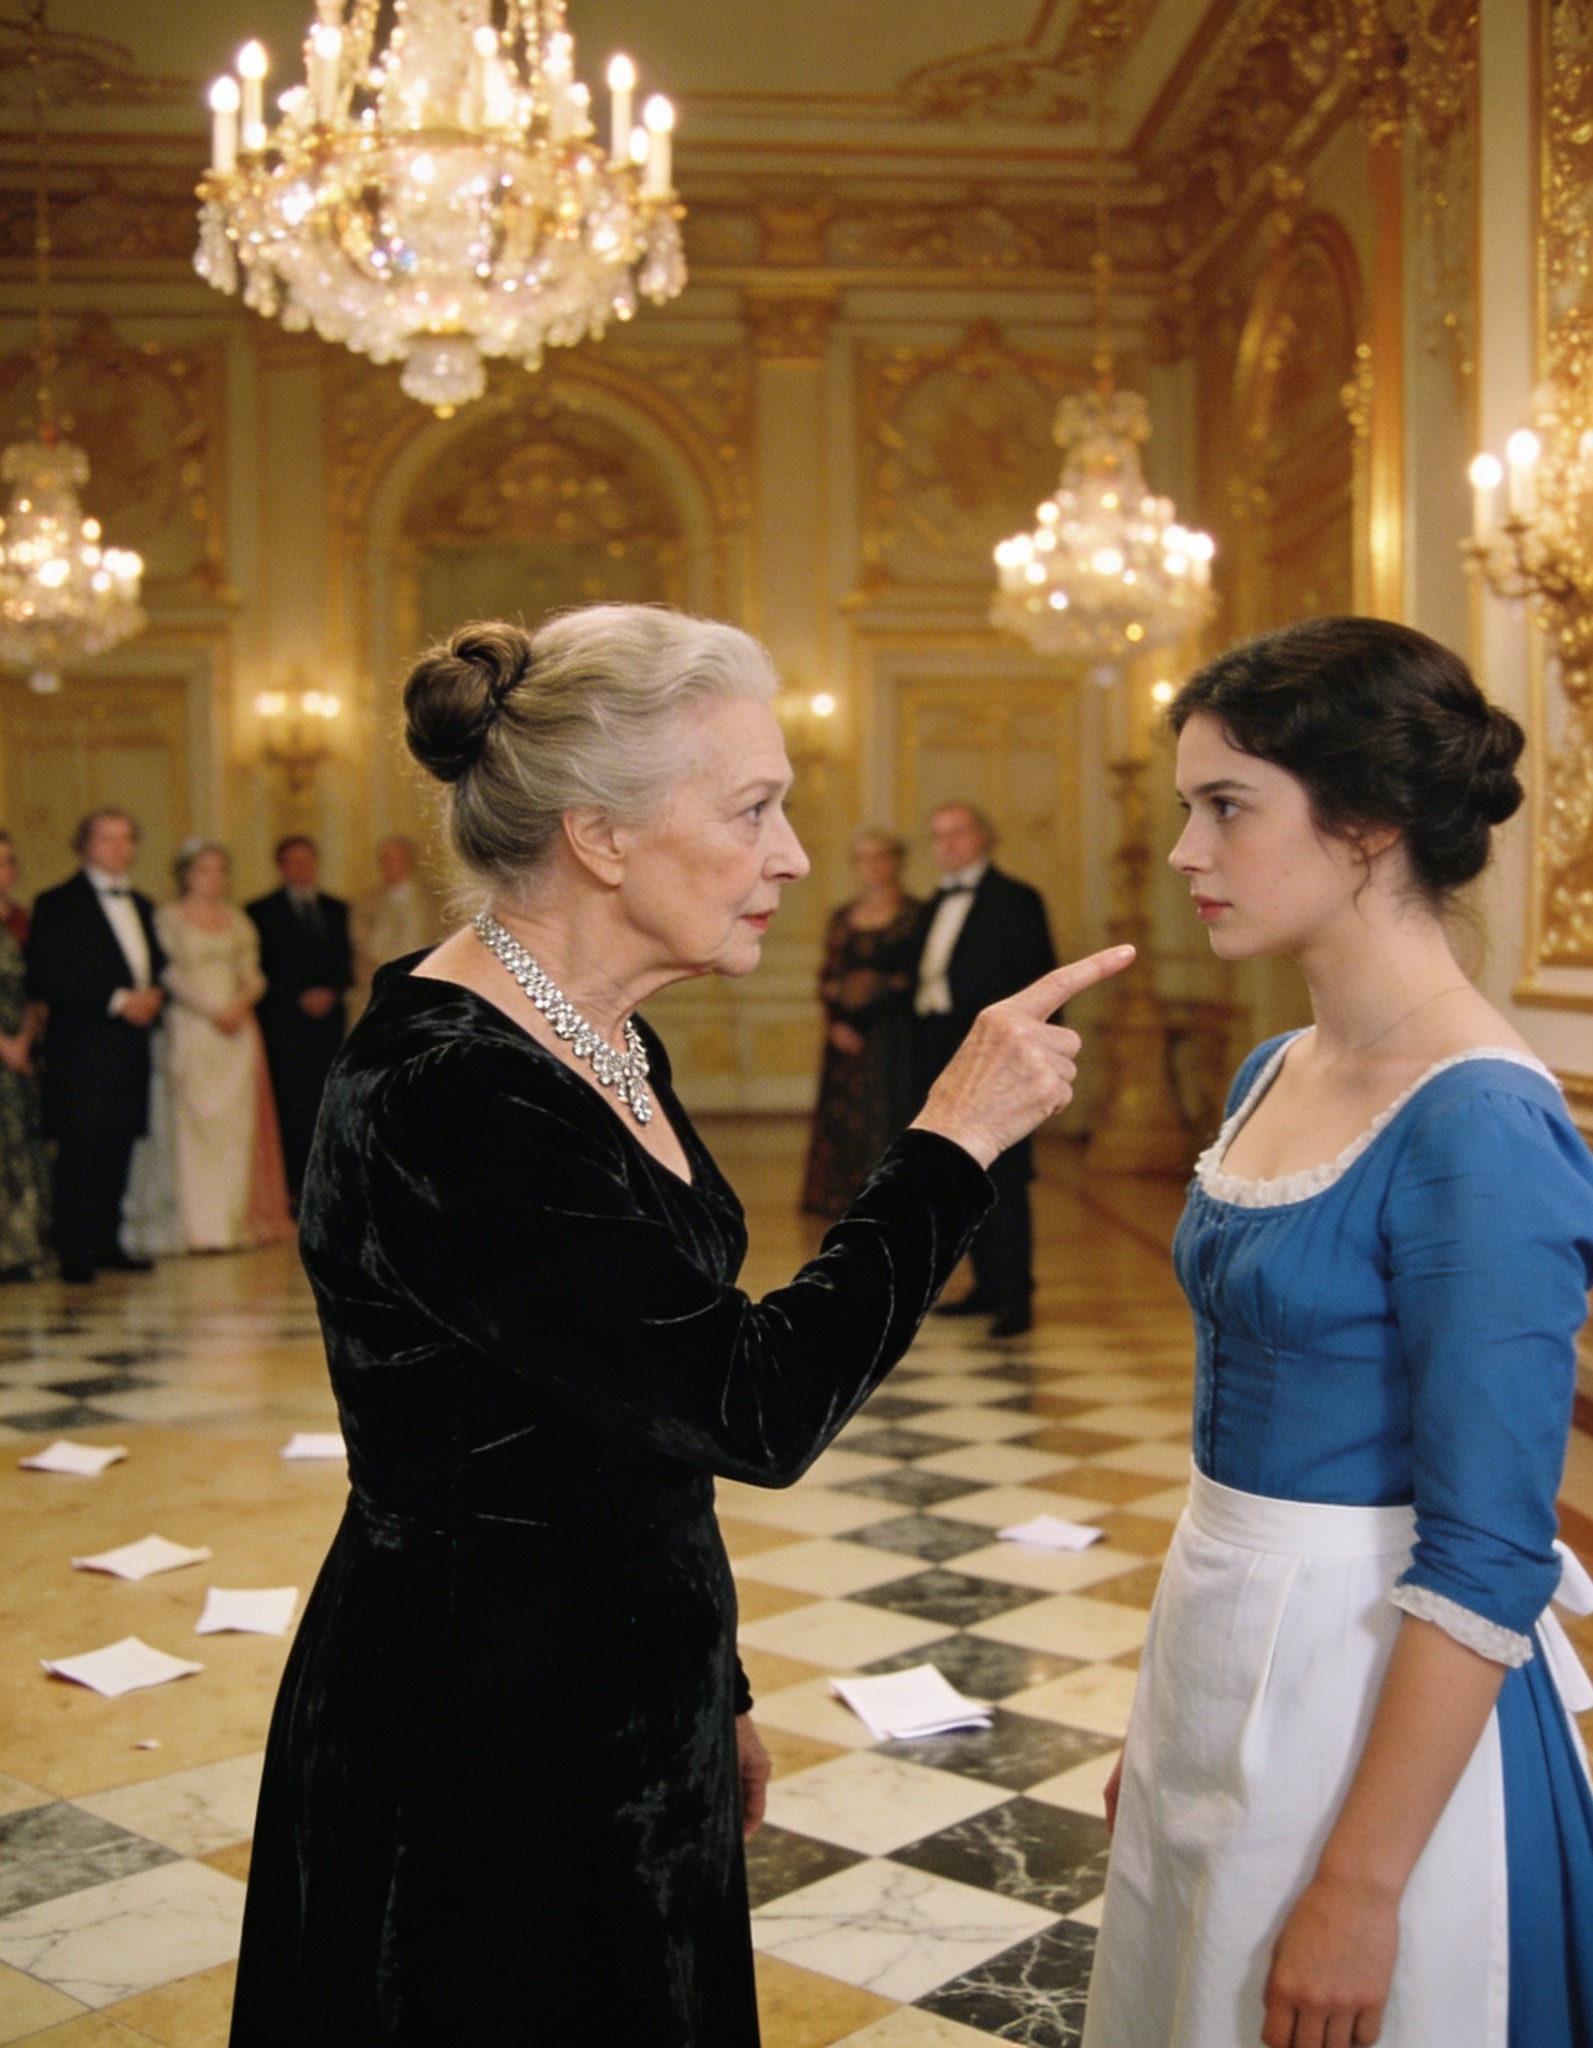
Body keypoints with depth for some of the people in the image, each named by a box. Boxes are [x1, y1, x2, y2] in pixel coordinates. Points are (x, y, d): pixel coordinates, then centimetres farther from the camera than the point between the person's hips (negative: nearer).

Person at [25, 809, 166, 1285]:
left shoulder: (141, 906, 20)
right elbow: (47, 977, -11)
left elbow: (155, 965, 23)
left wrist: (153, 996, -1)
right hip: (81, 1051, -6)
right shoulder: (58, 904, -2)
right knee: (79, 1150, -6)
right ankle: (74, 1252, -1)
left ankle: (107, 1243, 16)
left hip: (130, 1047, 6)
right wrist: (116, 1001, -15)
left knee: (119, 1147, 7)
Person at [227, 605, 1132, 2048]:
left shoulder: (610, 1047, 3)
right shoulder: (441, 1098, -26)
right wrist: (955, 1140, -21)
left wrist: (710, 1691, 18)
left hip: (630, 1714, 9)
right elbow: (755, 1410, -27)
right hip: (481, 1759, -8)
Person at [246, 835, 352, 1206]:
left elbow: (345, 963, 14)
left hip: (329, 1019, 4)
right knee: (291, 1104, -9)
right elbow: (263, 970, 0)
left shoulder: (336, 909, 18)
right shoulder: (262, 911, 5)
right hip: (284, 1023, -4)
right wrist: (300, 998, -8)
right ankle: (294, 1187, -8)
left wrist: (331, 993, -4)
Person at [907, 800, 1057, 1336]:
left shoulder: (1014, 900, -3)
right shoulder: (935, 906, 18)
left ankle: (1015, 1297, 0)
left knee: (1003, 1183, -5)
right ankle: (987, 1286, 20)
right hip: (940, 1063, 7)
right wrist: (920, 1060, 10)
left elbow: (1041, 984, -8)